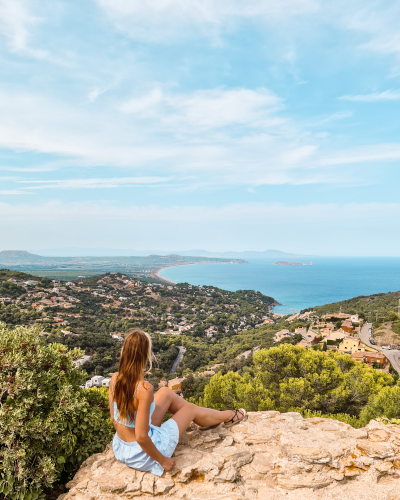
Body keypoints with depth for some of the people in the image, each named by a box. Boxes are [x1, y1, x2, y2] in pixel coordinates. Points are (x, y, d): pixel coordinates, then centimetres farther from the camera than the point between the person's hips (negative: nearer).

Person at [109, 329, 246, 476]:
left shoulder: (115, 379, -12)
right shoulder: (144, 389, -33)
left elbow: (114, 418, 0)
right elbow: (141, 437, -29)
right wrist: (162, 460, -13)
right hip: (142, 455, -6)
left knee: (166, 393, 17)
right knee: (190, 409, 13)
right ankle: (229, 417, 43)